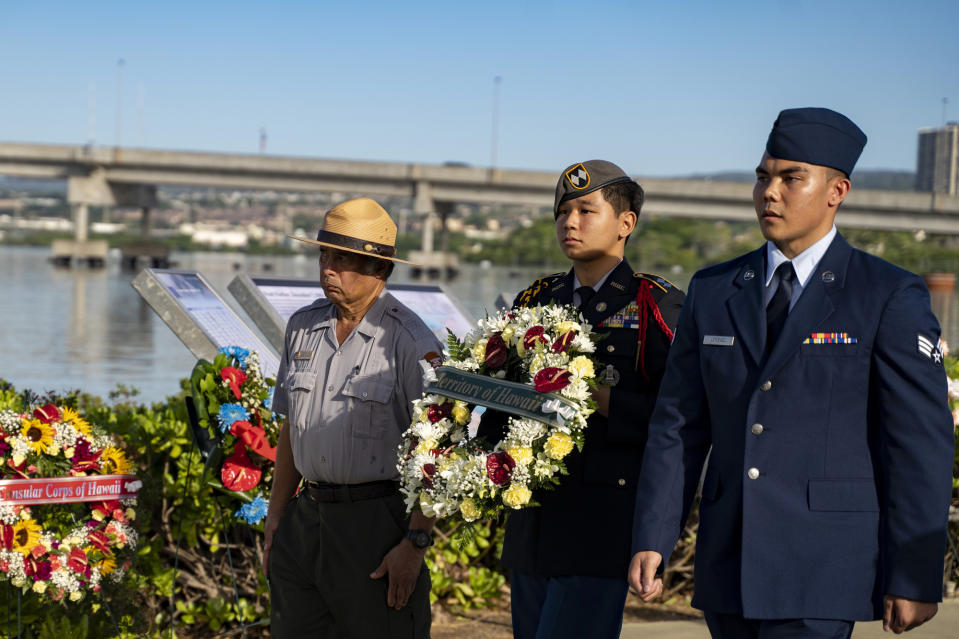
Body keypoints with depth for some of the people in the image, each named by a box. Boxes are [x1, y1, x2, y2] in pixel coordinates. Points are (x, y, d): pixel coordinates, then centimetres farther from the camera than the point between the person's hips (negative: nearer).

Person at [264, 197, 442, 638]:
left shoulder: (411, 342, -11)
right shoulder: (302, 327, 10)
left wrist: (415, 543, -15)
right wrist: (276, 512, 14)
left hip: (376, 520, -6)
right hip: (306, 517, 6)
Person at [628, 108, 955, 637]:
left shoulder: (891, 297, -4)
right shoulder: (712, 292, 10)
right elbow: (678, 425, 10)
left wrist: (916, 578, -10)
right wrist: (651, 539, 2)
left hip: (824, 573, -5)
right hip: (728, 568, 5)